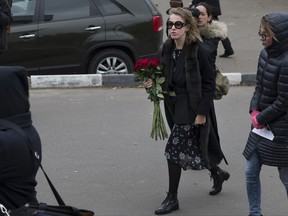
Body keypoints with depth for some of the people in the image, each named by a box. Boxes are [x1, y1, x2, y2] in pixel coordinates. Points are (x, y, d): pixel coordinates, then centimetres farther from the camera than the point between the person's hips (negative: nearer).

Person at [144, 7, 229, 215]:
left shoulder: (197, 51, -17)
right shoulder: (168, 49, 3)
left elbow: (209, 83, -15)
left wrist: (202, 112, -16)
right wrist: (154, 83, -6)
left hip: (192, 108, -7)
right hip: (175, 105, 7)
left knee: (174, 149, -8)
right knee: (190, 148, 17)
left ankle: (172, 198, 3)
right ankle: (218, 173, 42)